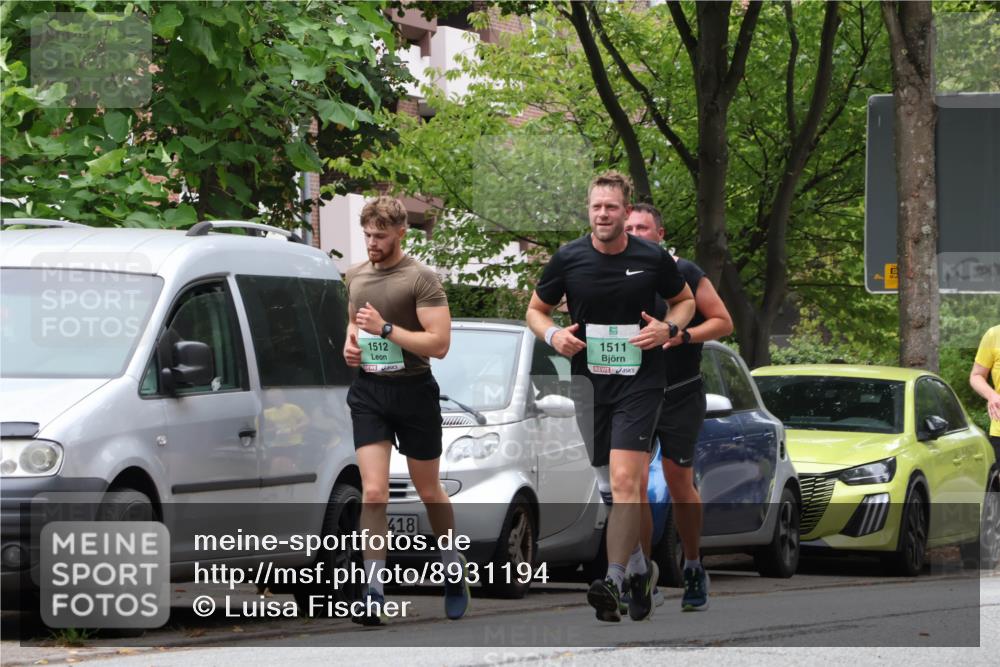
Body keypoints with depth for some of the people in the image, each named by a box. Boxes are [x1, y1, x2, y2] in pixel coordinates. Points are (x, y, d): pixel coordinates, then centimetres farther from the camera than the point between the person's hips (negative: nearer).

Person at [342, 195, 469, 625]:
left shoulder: (421, 279, -9)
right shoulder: (356, 275, 10)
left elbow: (439, 344, -16)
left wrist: (386, 329, -21)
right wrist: (350, 342, 7)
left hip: (413, 391, -4)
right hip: (368, 392, 4)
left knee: (429, 492, 10)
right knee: (373, 493, -9)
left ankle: (454, 572, 32)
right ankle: (374, 593, -12)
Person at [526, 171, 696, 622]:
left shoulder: (654, 259, -4)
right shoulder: (568, 259, -1)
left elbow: (685, 300, 13)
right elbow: (536, 309, 11)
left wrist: (669, 328, -8)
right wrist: (552, 335, -11)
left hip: (640, 381, -3)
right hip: (588, 379, 3)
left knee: (624, 480, -17)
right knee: (606, 481, 12)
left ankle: (613, 582, -23)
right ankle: (639, 567, 29)